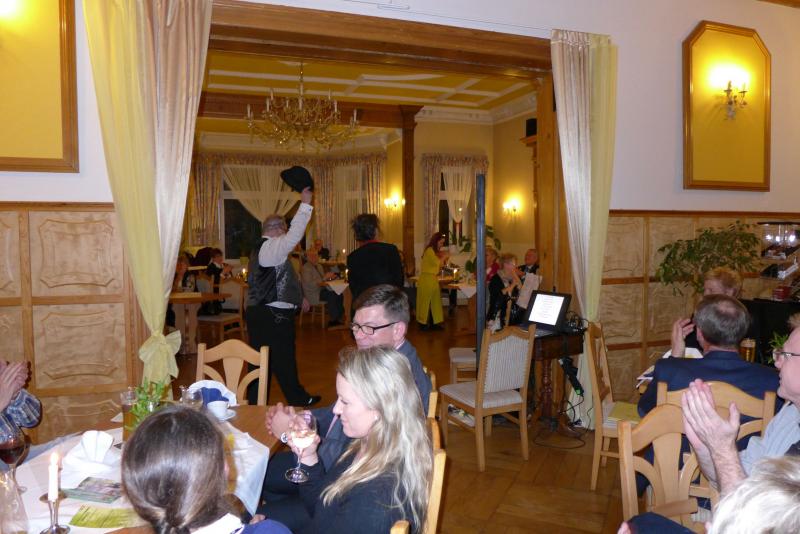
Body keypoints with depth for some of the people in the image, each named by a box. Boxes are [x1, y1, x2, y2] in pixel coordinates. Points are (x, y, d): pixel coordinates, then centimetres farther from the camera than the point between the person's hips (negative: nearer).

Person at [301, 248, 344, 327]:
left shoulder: (319, 266, 16)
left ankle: (338, 317, -10)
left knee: (339, 295, -16)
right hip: (312, 295, -8)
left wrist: (329, 277, -2)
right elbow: (310, 285, -22)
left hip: (322, 290, 8)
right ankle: (333, 320, -19)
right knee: (331, 296, -29)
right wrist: (324, 278, -23)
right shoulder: (305, 268, -12)